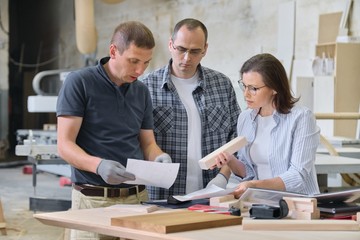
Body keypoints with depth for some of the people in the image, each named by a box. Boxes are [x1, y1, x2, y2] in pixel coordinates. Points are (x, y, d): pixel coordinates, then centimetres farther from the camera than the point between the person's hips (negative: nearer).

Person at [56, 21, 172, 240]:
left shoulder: (142, 92, 10)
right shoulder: (79, 83, -8)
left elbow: (148, 143, 13)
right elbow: (65, 145, -11)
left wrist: (159, 157, -10)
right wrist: (98, 165, -29)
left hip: (137, 196, 5)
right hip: (93, 198, -5)